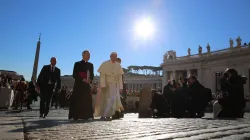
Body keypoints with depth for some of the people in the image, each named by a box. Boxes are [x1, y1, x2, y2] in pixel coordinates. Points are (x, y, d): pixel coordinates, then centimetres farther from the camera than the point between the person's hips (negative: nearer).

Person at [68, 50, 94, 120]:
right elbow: (74, 75, -2)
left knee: (87, 100, -3)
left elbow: (92, 75, 14)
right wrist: (82, 79, -15)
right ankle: (75, 116, -2)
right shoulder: (77, 64, 6)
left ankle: (86, 116, 0)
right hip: (78, 85, -3)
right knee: (77, 100, -6)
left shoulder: (90, 65, 17)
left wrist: (90, 80, -8)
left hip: (87, 85, 3)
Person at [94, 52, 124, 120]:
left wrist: (120, 87, -1)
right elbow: (102, 75, -10)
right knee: (104, 100, 4)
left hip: (114, 85, 2)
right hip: (106, 84, -2)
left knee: (113, 99, -11)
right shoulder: (105, 64, -5)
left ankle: (107, 114, -1)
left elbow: (120, 77, 4)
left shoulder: (118, 65, 4)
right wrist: (103, 85, -20)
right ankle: (102, 115, 17)